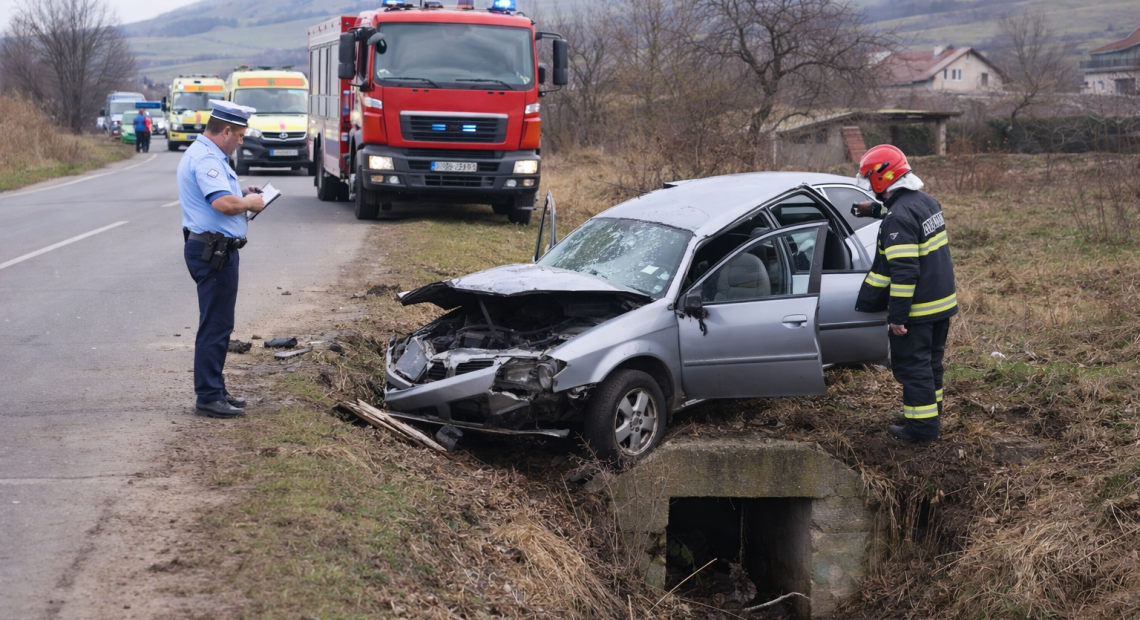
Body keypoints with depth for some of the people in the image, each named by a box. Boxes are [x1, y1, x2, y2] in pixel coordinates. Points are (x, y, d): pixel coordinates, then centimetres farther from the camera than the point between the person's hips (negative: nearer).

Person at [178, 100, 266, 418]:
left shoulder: (202, 153, 17)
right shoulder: (206, 158, -19)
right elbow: (223, 203, -31)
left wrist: (242, 194, 16)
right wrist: (249, 202, -13)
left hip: (211, 249, 11)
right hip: (214, 251, -11)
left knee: (217, 324, 17)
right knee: (215, 326, -6)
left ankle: (214, 390, 25)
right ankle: (209, 397, -2)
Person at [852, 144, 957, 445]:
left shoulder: (898, 219, -24)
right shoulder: (927, 200, 6)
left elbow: (903, 272, -27)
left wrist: (897, 316, -24)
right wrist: (875, 209, 40)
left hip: (917, 309, -9)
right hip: (943, 302, 9)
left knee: (912, 366, 2)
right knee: (931, 361, 22)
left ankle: (922, 428, 8)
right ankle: (932, 415, 36)